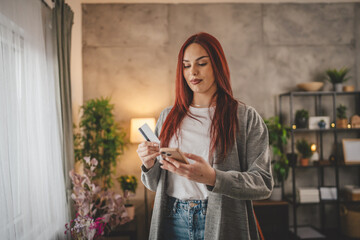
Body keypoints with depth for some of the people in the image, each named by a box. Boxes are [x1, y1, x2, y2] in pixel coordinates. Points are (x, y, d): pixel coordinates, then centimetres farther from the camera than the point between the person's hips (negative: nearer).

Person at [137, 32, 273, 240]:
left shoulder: (246, 117, -5)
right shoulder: (168, 117, 6)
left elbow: (264, 184, -12)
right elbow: (156, 185, 10)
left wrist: (212, 177, -26)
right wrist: (149, 166, -12)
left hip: (221, 223, -2)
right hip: (174, 223, 3)